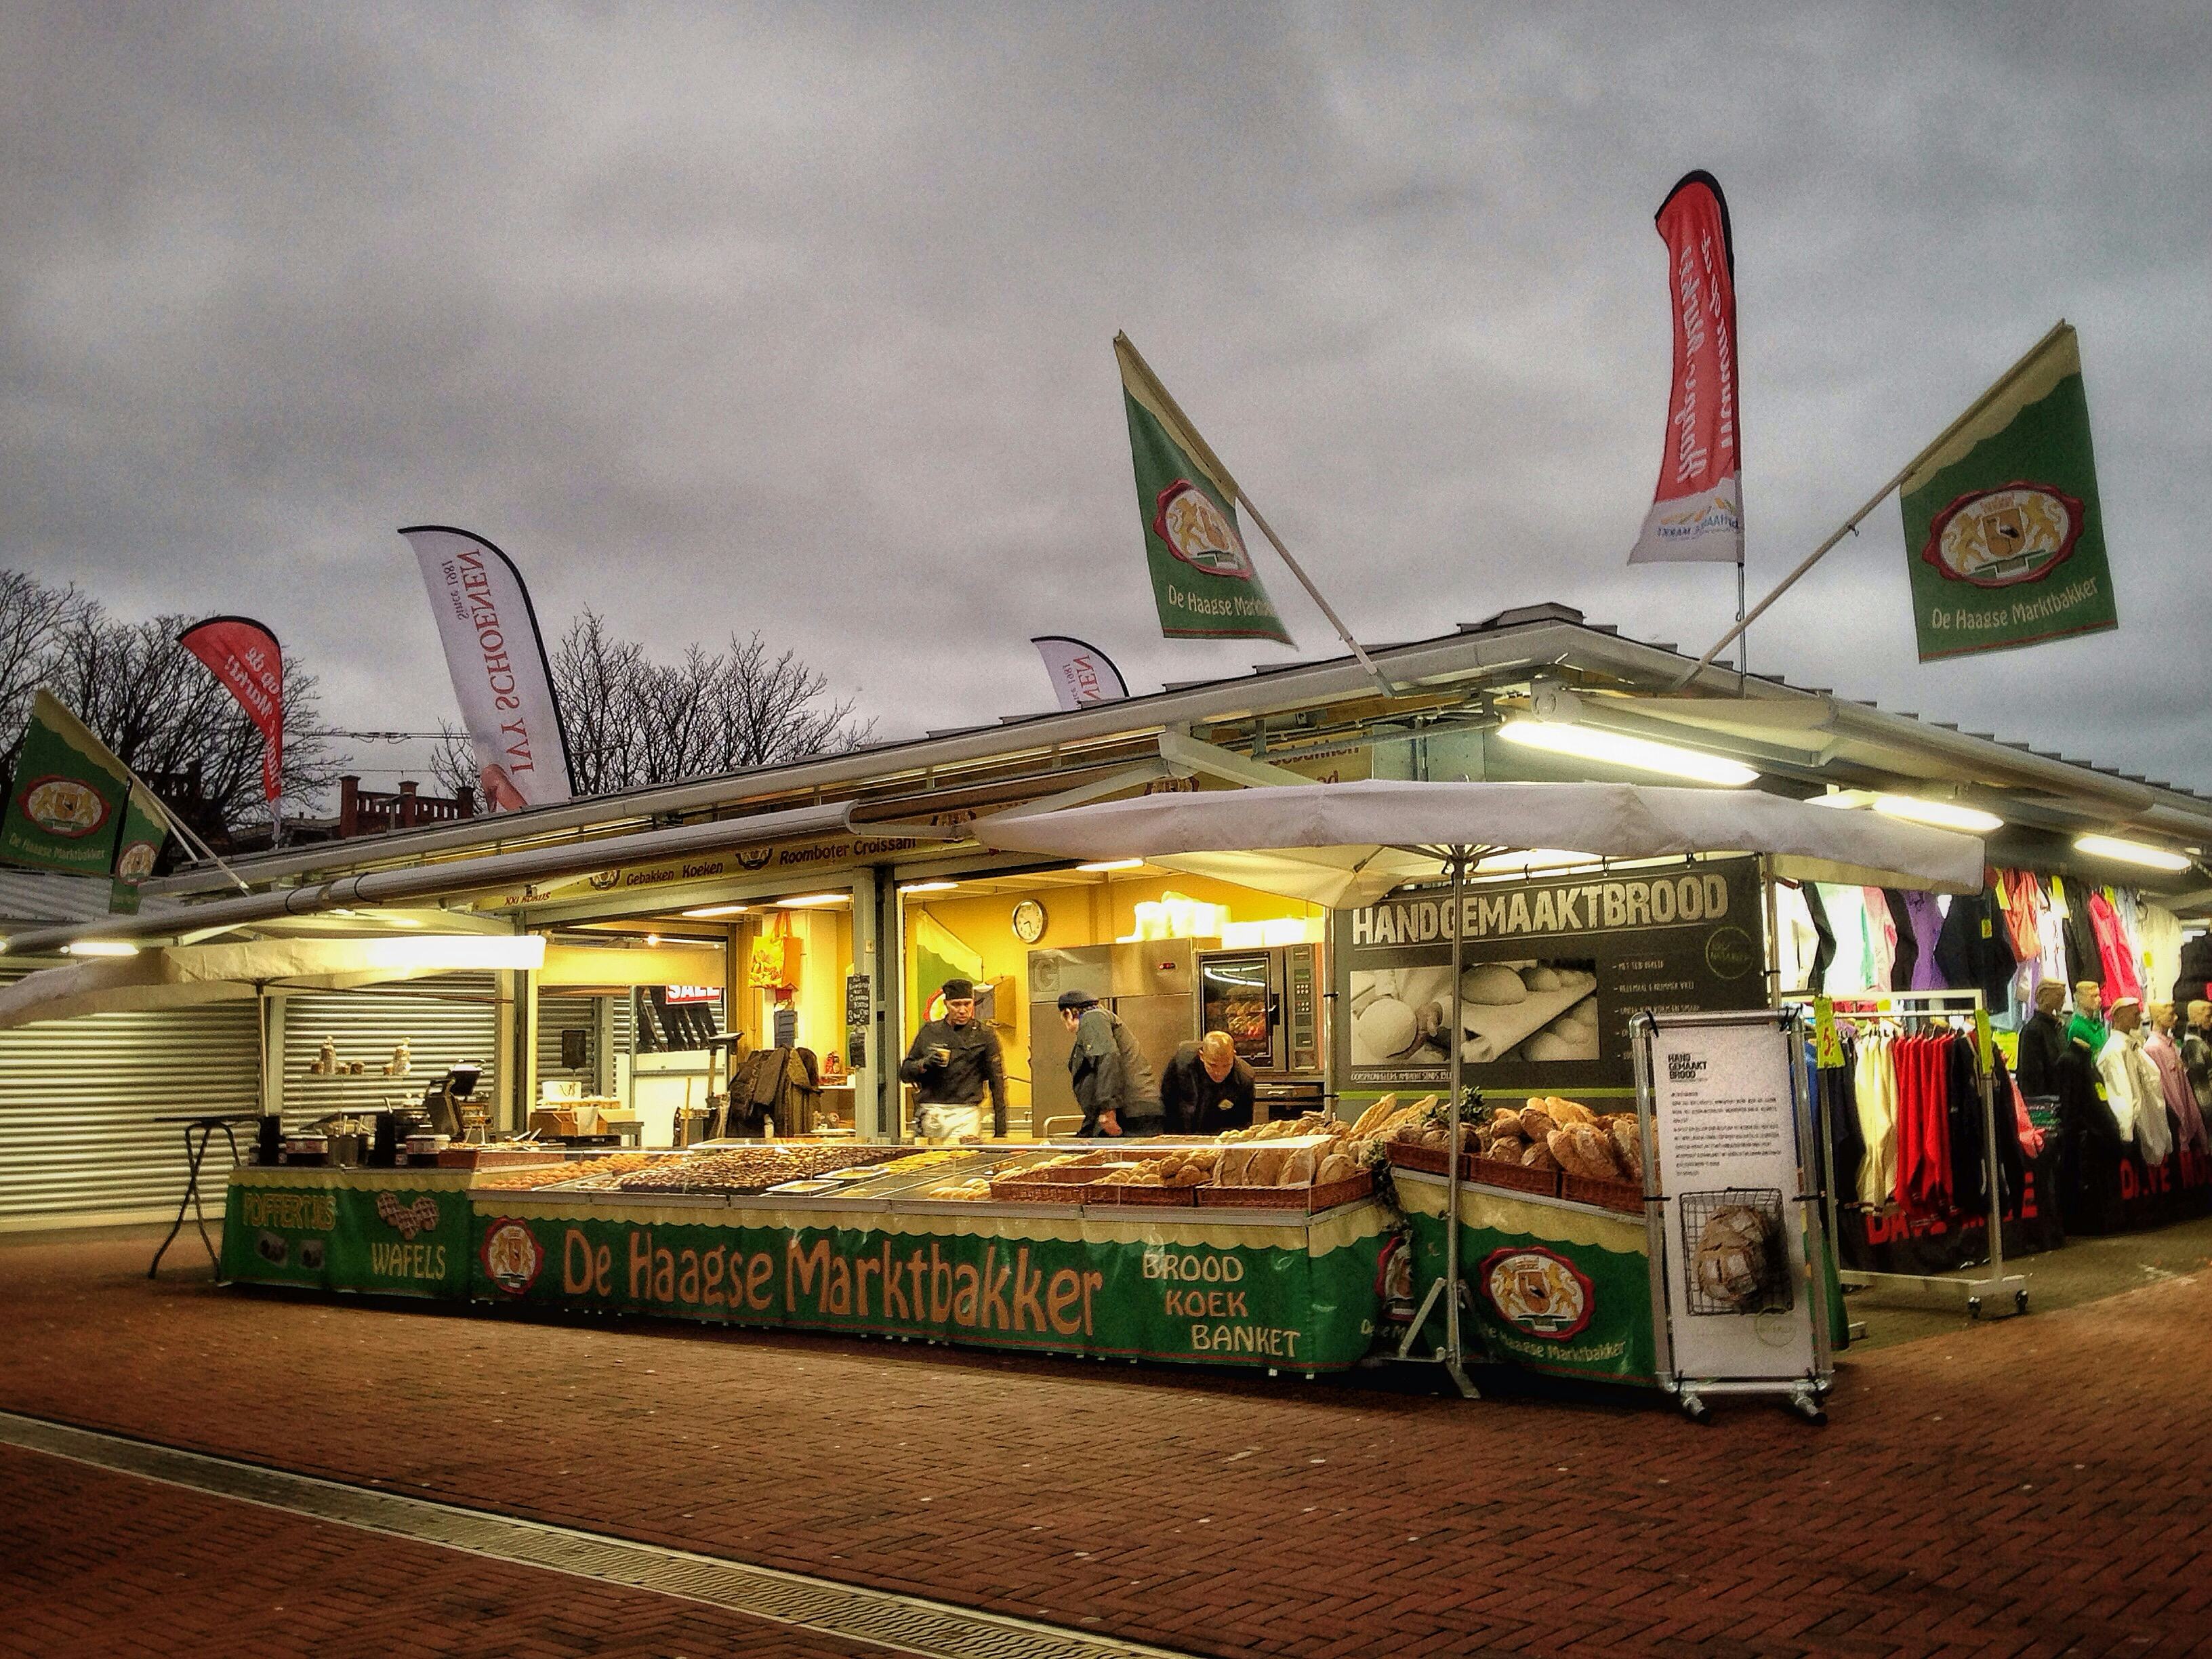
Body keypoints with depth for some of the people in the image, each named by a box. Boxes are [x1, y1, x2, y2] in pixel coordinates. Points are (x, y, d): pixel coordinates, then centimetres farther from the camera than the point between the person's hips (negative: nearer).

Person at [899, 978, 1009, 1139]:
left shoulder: (984, 1036, 5)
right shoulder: (929, 1032, 13)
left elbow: (998, 1083, 4)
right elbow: (904, 1073, 16)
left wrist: (1000, 1131, -1)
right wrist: (924, 1064, -6)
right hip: (930, 1112, 2)